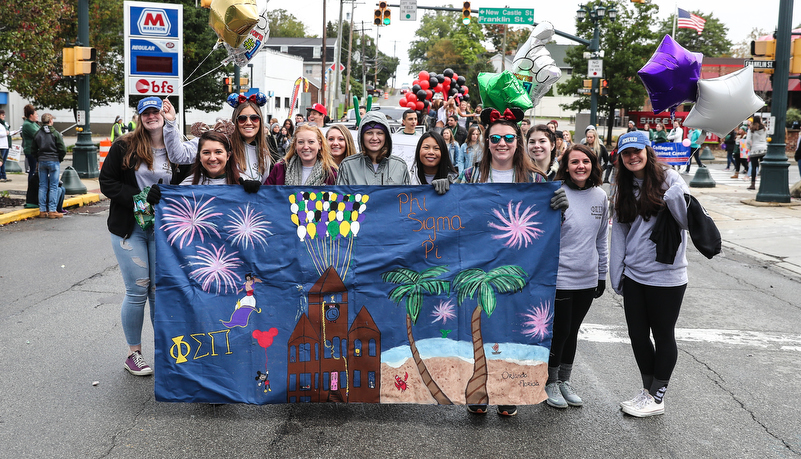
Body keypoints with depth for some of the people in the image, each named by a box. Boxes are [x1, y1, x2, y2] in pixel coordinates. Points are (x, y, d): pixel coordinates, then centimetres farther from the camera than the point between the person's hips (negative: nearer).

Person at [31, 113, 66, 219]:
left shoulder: (37, 134, 6)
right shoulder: (56, 134, -7)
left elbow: (33, 150, 9)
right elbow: (63, 150, -10)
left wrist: (38, 159, 18)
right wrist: (60, 160, 5)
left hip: (41, 162, 4)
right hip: (54, 161, -4)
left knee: (42, 186, 8)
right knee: (53, 187, 0)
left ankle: (42, 210, 9)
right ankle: (52, 210, -2)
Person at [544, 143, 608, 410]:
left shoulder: (600, 197, 5)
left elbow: (601, 239, 13)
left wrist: (602, 274, 15)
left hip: (587, 279, 5)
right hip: (559, 278, -5)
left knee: (572, 331, 15)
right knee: (560, 331, 3)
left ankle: (565, 382, 29)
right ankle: (550, 383, 21)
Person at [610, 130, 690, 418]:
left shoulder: (668, 178, -9)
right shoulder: (623, 188, 9)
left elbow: (688, 221, -16)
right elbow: (619, 232, 11)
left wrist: (674, 194, -33)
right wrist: (617, 273, 8)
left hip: (666, 275, -6)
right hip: (634, 275, 6)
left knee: (663, 336, 7)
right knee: (638, 335, 12)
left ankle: (657, 398, 20)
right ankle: (648, 391, 29)